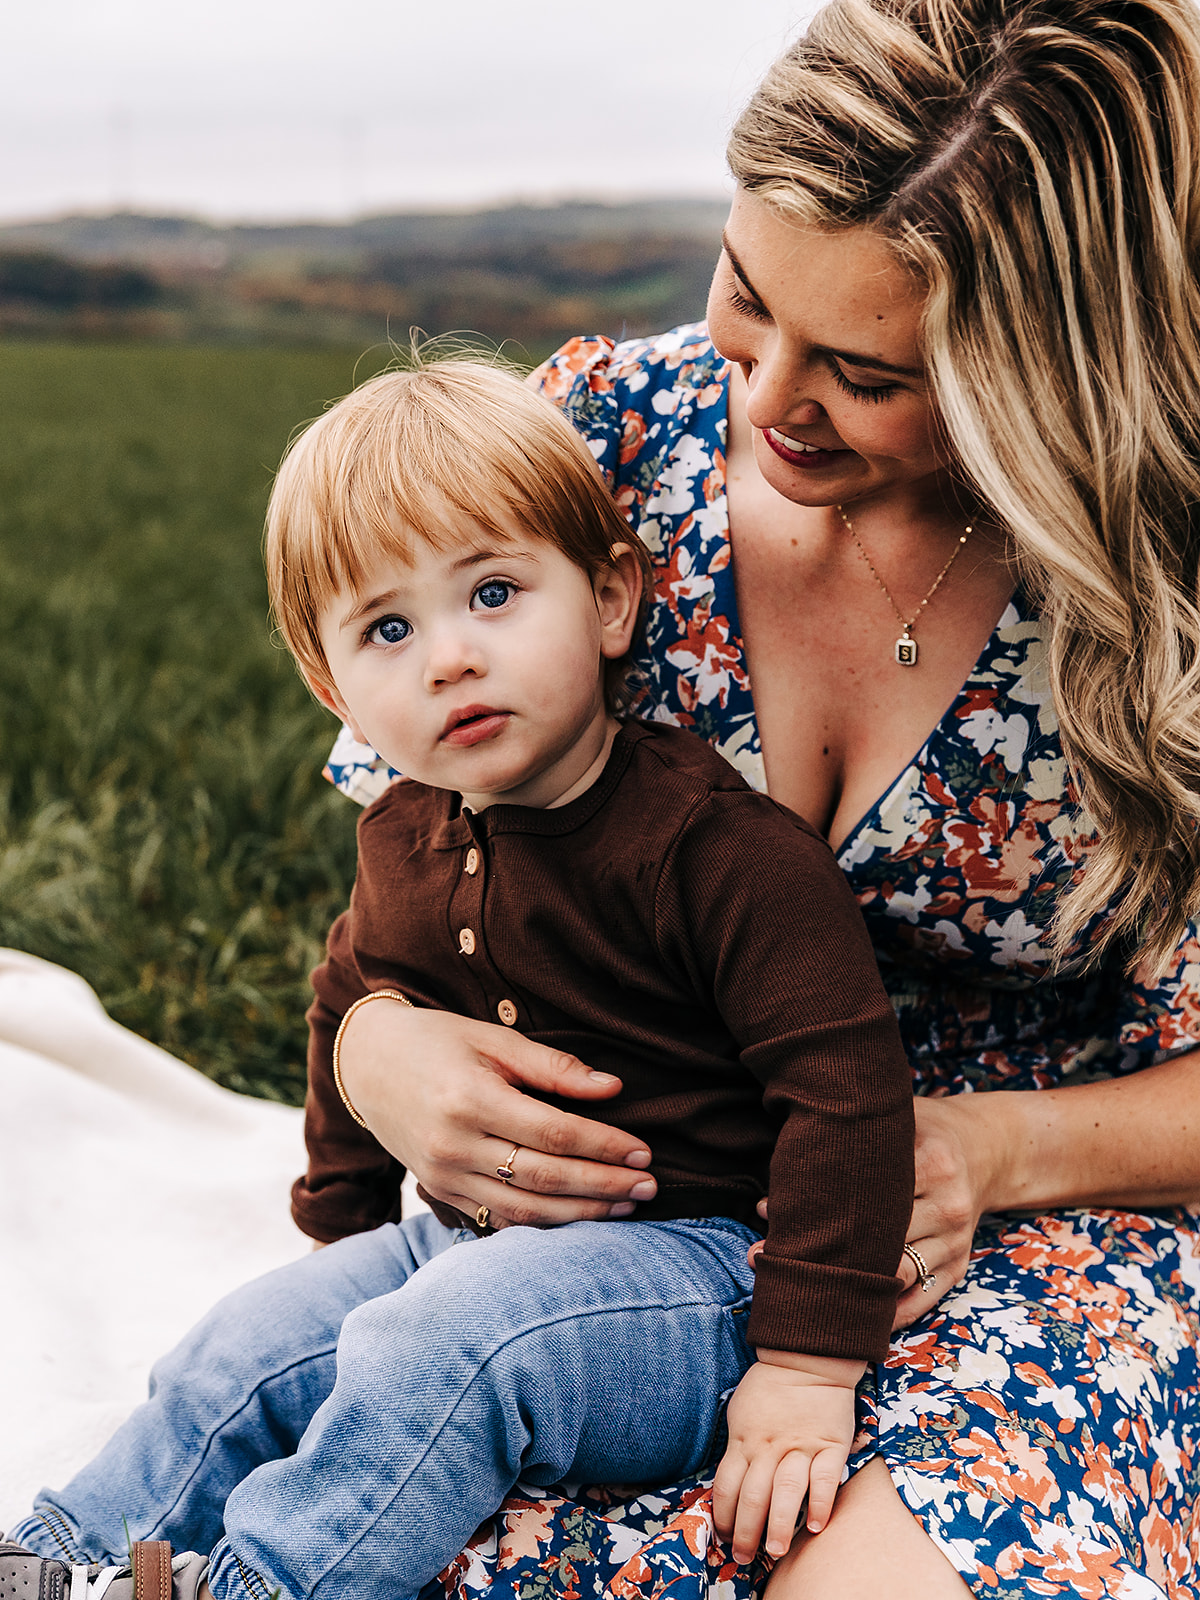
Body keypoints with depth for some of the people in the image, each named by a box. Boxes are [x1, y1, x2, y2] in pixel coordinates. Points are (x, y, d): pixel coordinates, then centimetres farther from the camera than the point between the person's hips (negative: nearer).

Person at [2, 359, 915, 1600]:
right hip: (469, 1247, 7)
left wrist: (811, 1367, -25)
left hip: (690, 1261, -7)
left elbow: (845, 1086, -23)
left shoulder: (717, 845, -20)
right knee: (247, 1350, -6)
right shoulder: (403, 846, 4)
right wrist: (338, 1234, 25)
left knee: (442, 1346, -31)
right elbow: (357, 1000, 24)